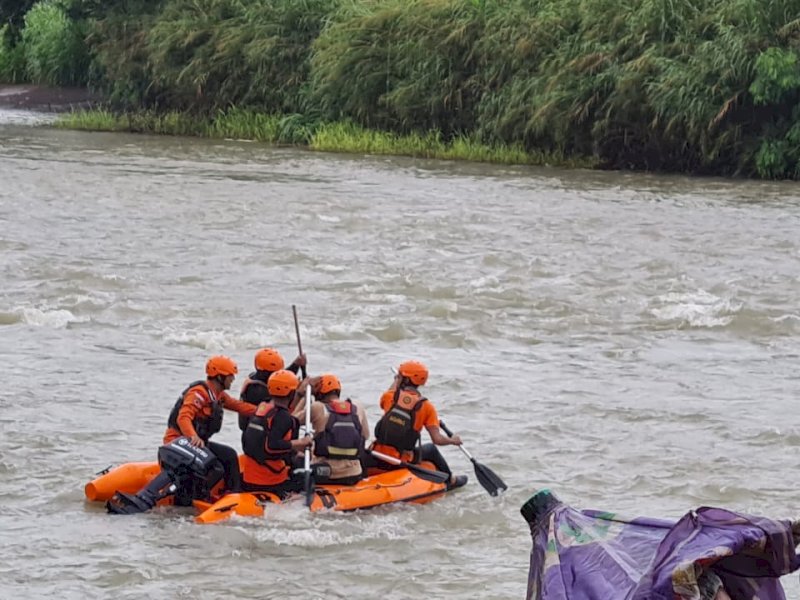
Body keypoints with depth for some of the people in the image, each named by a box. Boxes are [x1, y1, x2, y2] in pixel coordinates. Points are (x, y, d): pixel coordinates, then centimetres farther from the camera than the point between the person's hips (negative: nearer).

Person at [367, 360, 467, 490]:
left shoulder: (390, 396, -7)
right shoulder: (426, 406, -8)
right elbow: (437, 439, -10)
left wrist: (396, 382, 38)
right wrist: (452, 440, 12)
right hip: (403, 462, 0)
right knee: (431, 449, 29)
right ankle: (450, 480, 44)